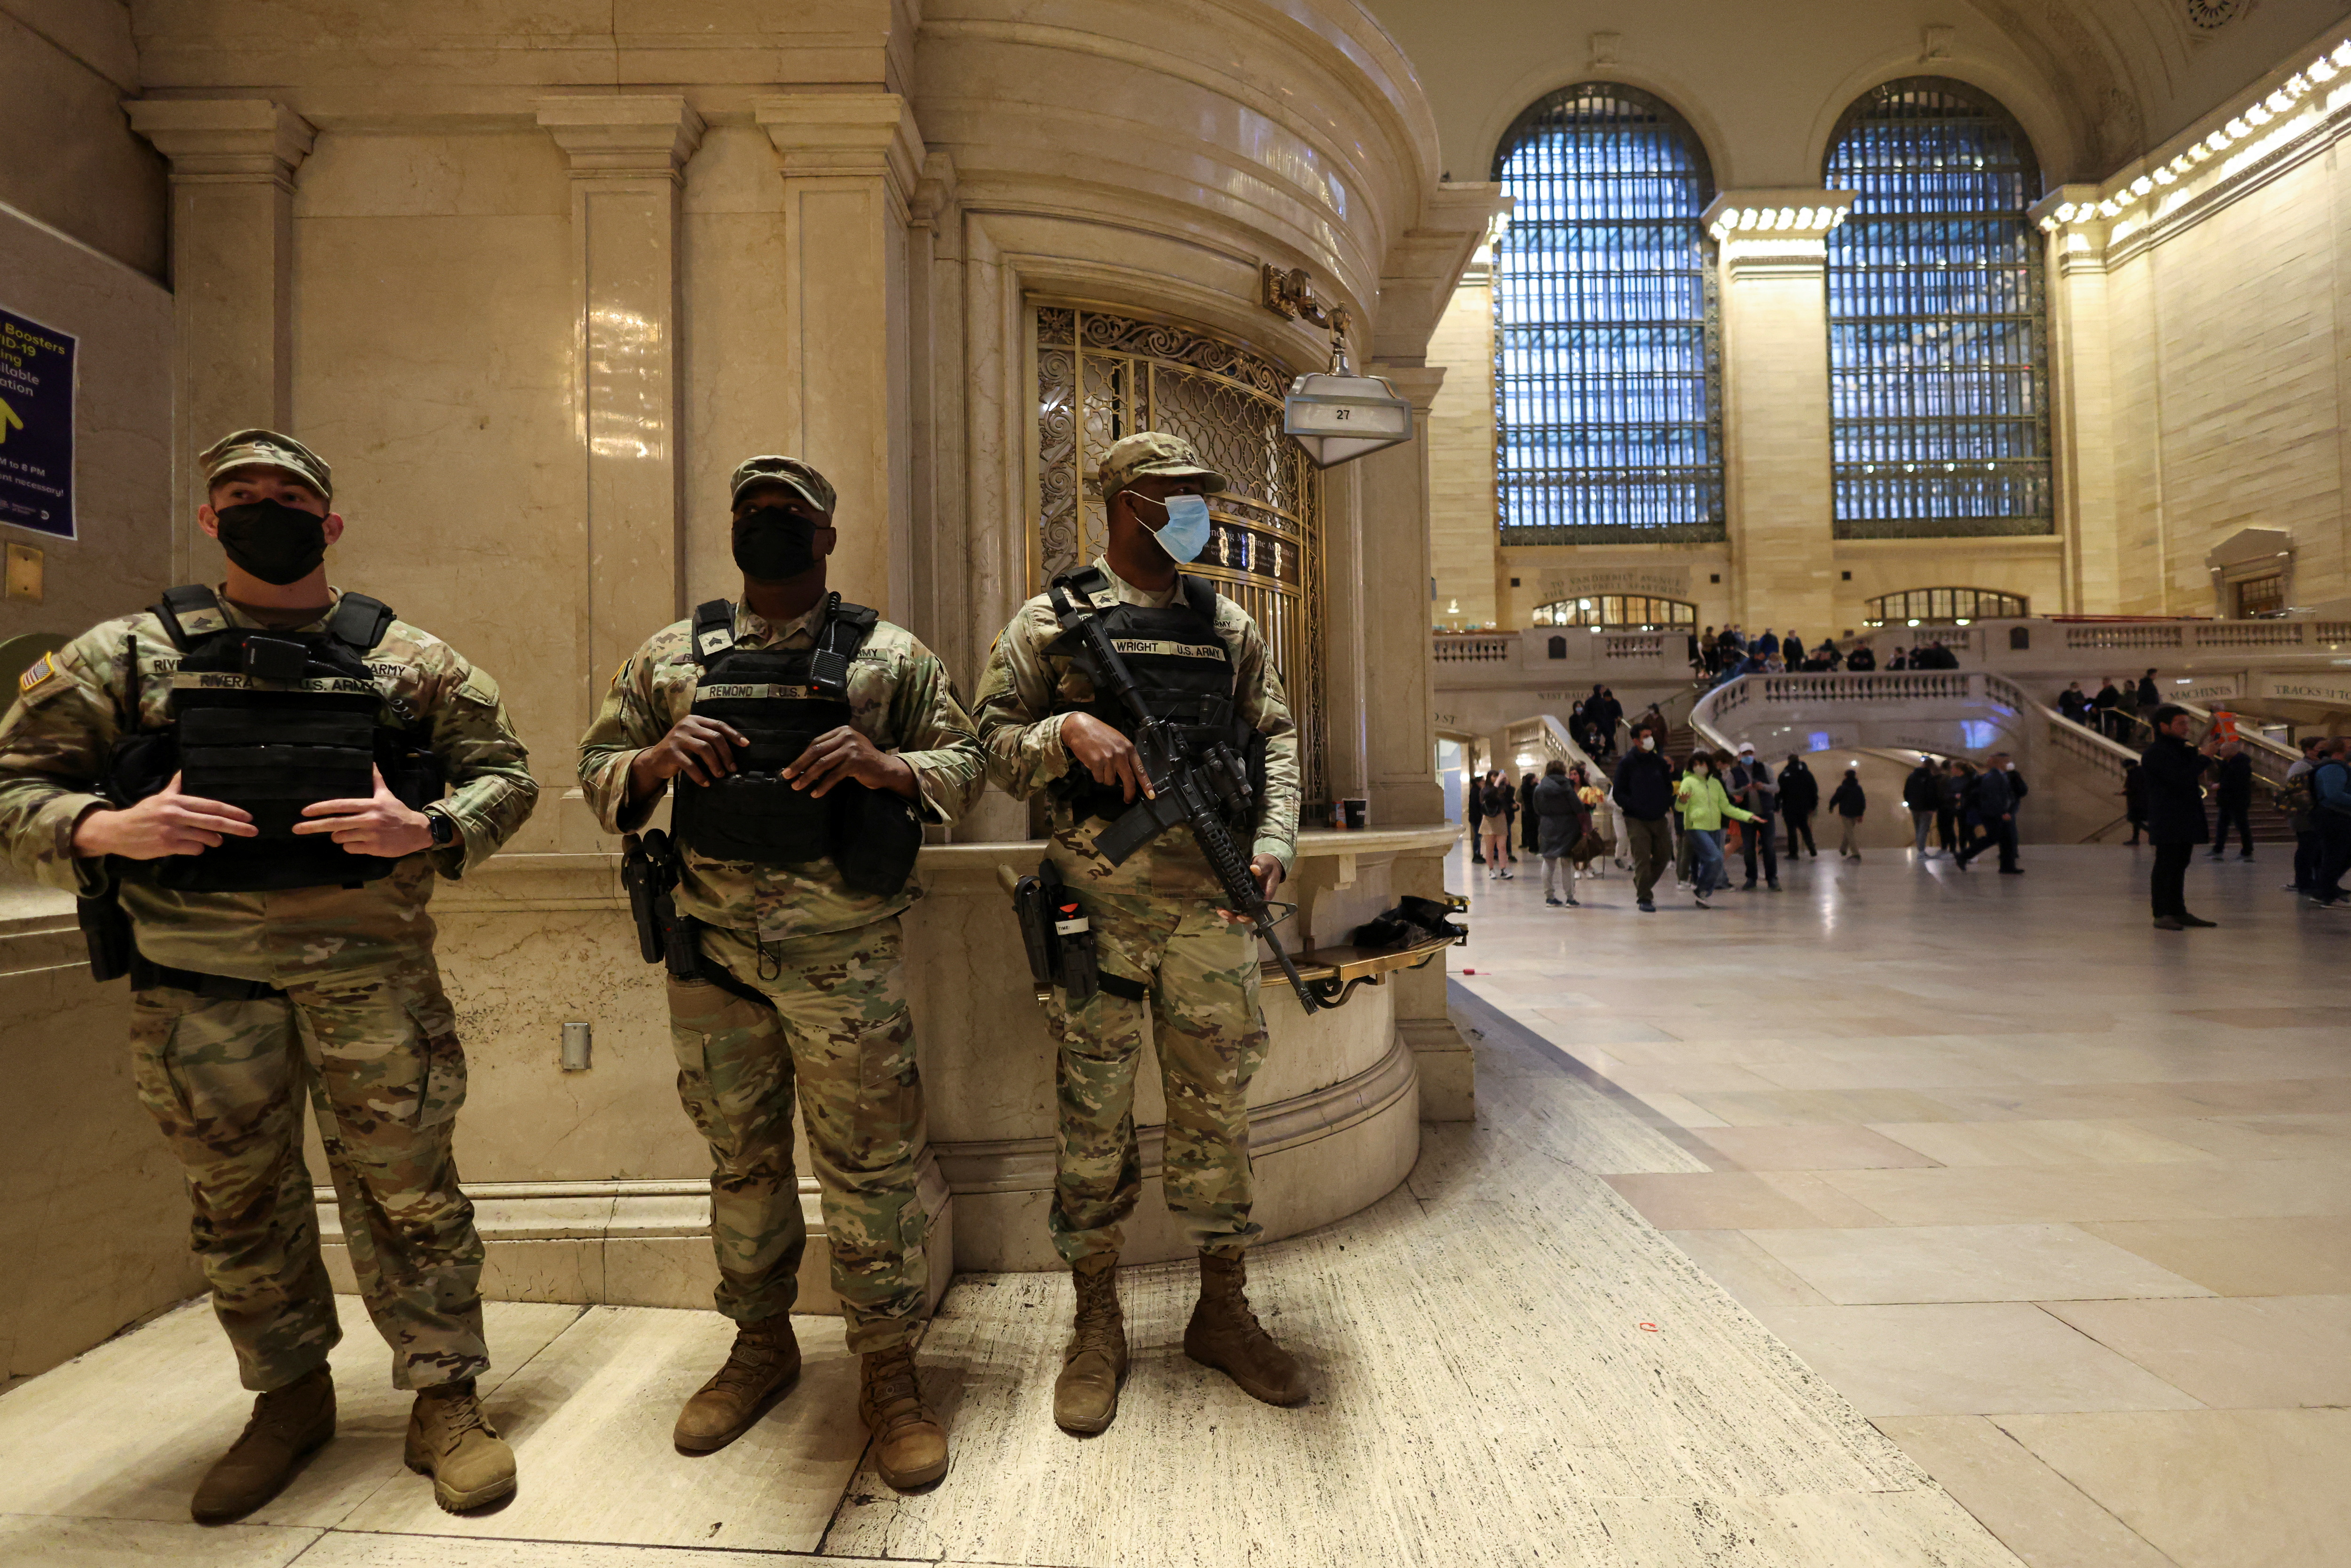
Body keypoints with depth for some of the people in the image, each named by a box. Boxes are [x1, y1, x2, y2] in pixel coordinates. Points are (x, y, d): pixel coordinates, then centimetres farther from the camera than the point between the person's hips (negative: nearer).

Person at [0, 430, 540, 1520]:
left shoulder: (406, 658, 5)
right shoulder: (131, 654, 7)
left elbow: (505, 771, 7)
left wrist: (427, 830, -12)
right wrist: (104, 830, -14)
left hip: (371, 966, -2)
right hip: (196, 981, 2)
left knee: (406, 1187, 2)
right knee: (238, 1203, 15)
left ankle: (446, 1402, 17)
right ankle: (288, 1401, 35)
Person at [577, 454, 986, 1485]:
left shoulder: (890, 655, 4)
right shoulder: (672, 656, 12)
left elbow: (967, 765, 2)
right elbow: (596, 771, 13)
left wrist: (884, 767, -18)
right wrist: (655, 758, -9)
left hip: (845, 952, -3)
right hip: (712, 947, 4)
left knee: (867, 1161, 2)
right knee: (740, 1158, 16)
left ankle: (889, 1371, 19)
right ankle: (761, 1346, 36)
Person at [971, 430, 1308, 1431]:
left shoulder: (1228, 623, 16)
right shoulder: (1053, 620, 7)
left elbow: (1275, 739, 11)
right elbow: (994, 745, 4)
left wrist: (1273, 843, -4)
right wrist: (1070, 729, -16)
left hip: (1212, 896, 3)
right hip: (1099, 894, -2)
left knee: (1217, 1106, 10)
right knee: (1094, 1113, 6)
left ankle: (1223, 1311, 28)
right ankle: (1097, 1327, 24)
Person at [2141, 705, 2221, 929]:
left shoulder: (2182, 749, 20)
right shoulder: (2156, 752, -11)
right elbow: (2180, 778, -21)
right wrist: (2204, 757, -17)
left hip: (2185, 821, 10)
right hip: (2167, 824, -10)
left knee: (2180, 866, 12)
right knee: (2166, 866, -7)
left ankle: (2179, 912, 17)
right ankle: (2162, 915, -5)